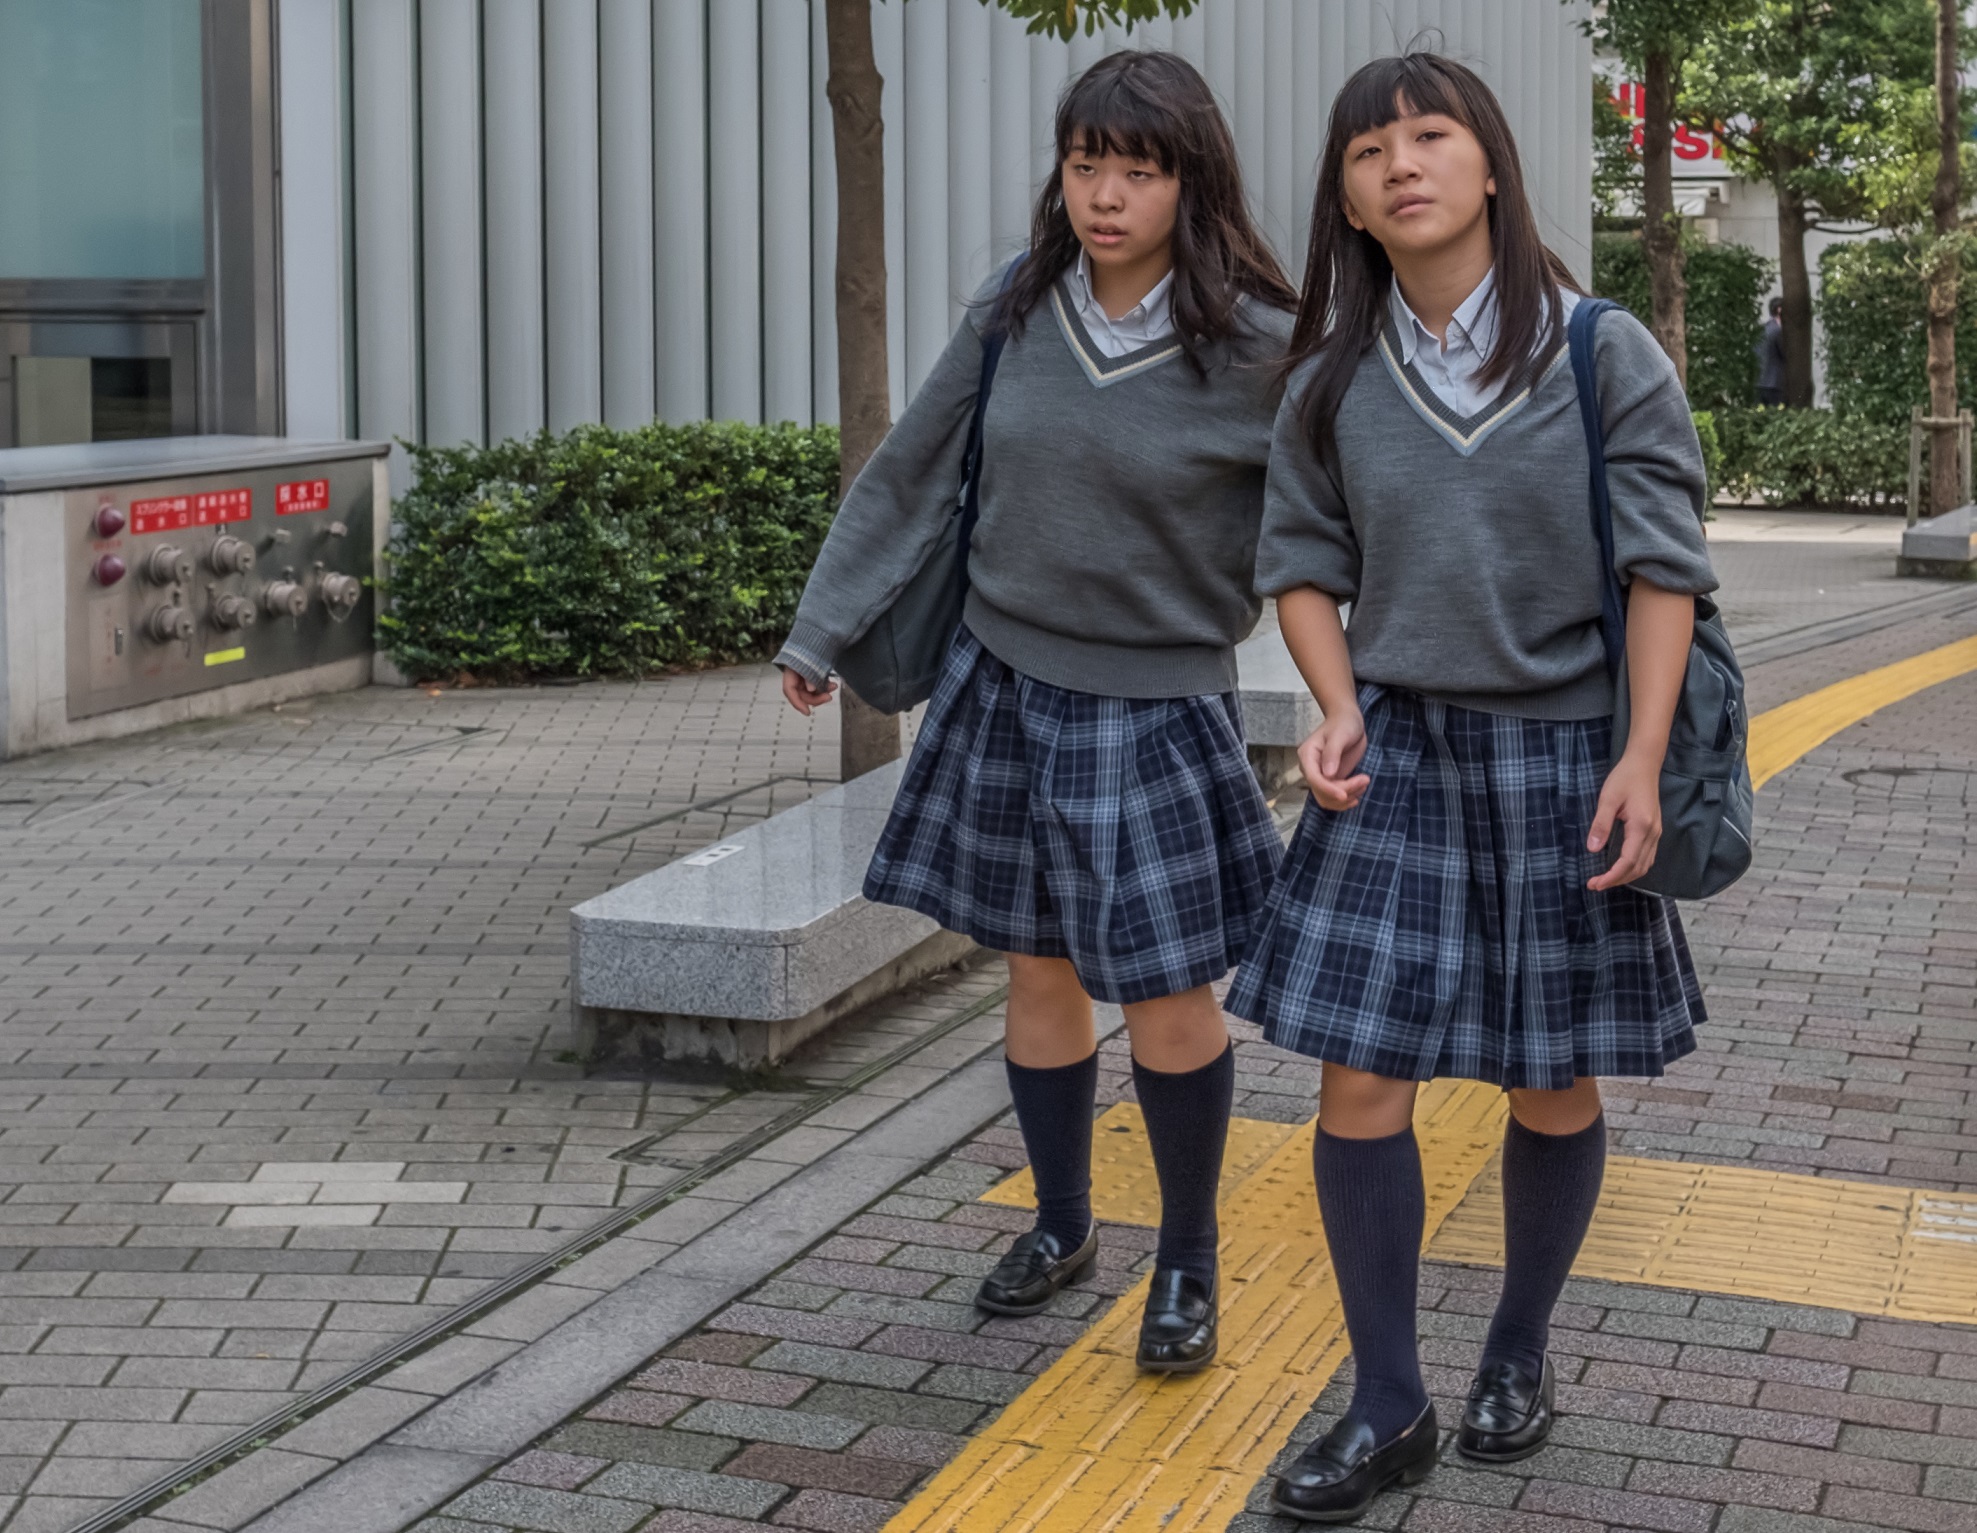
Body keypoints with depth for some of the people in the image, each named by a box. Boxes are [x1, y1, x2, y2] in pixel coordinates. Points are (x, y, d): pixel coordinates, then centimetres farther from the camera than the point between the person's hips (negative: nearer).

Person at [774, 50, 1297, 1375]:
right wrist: (820, 633, 11)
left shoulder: (1257, 350, -14)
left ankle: (1189, 1262, 21)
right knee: (1039, 972, 14)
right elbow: (908, 478, 7)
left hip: (1158, 708, -4)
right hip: (1007, 684, 4)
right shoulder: (1014, 316, -3)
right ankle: (1063, 1227, 34)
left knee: (1169, 997, -1)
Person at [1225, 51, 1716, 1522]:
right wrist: (1340, 712, -6)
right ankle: (1390, 1409, 11)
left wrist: (1642, 761, -14)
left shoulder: (1606, 356, -7)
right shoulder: (1331, 388, 1)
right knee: (1359, 1077, -3)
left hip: (1562, 755, -1)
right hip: (1399, 755, 2)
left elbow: (1663, 569, -6)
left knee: (1555, 1077, 9)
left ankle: (1521, 1350, 33)